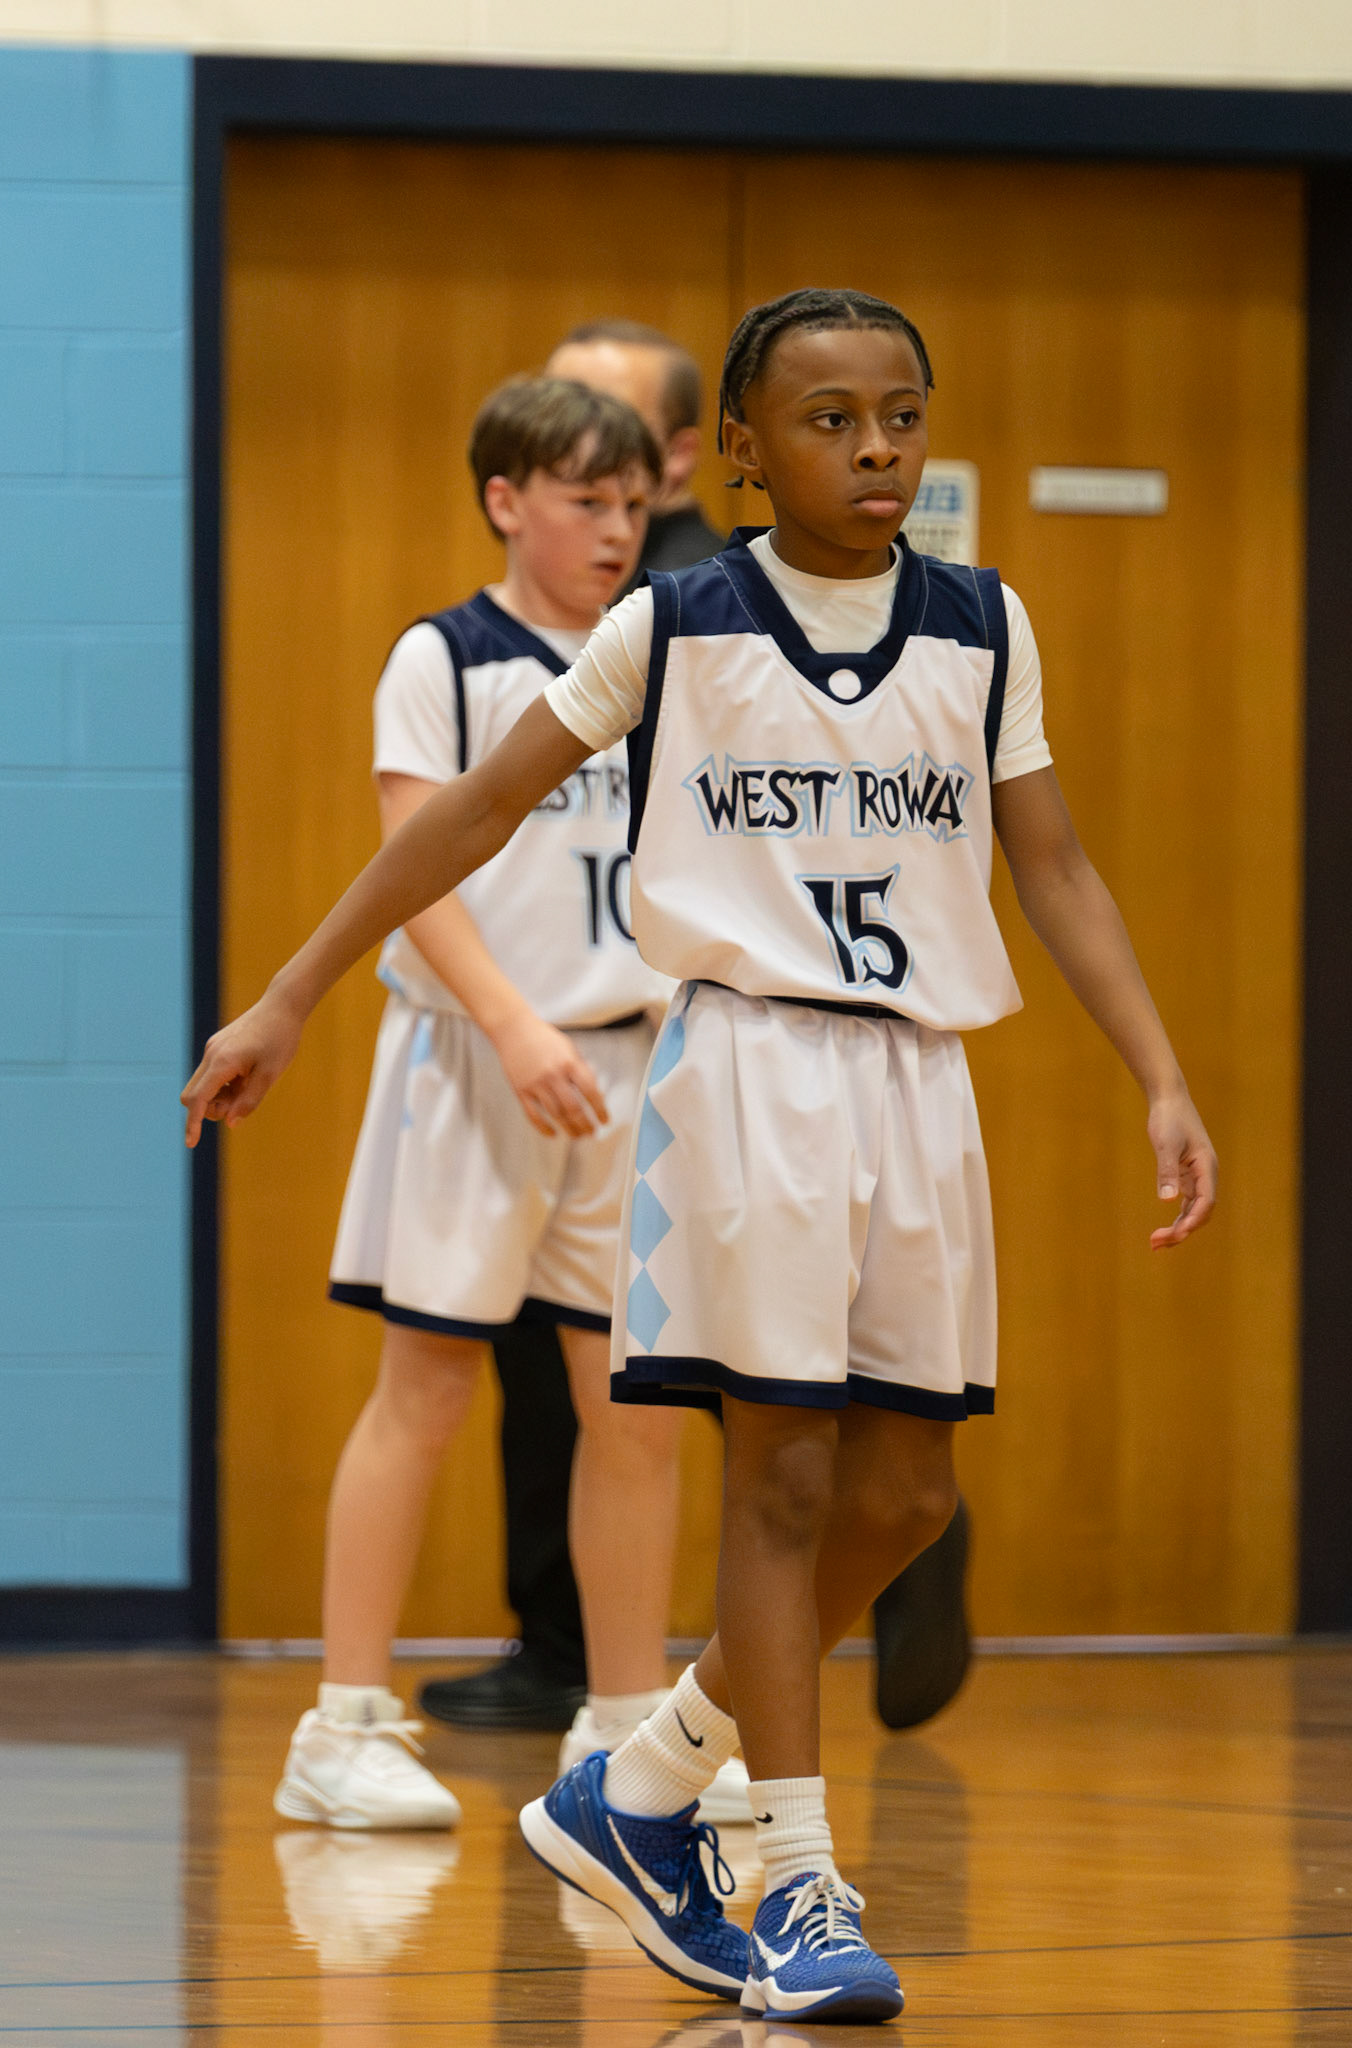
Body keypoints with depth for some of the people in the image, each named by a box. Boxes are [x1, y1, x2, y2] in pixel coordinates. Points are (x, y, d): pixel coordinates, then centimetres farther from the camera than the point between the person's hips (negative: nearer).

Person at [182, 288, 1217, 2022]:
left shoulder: (980, 629, 7)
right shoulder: (674, 628, -1)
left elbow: (1052, 867, 9)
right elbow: (479, 811, 4)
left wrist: (1163, 1083, -1)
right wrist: (289, 1001, 3)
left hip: (919, 1074, 4)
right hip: (749, 1054, -4)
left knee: (903, 1494, 4)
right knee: (784, 1469, -7)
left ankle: (639, 1795, 21)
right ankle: (799, 1889, -2)